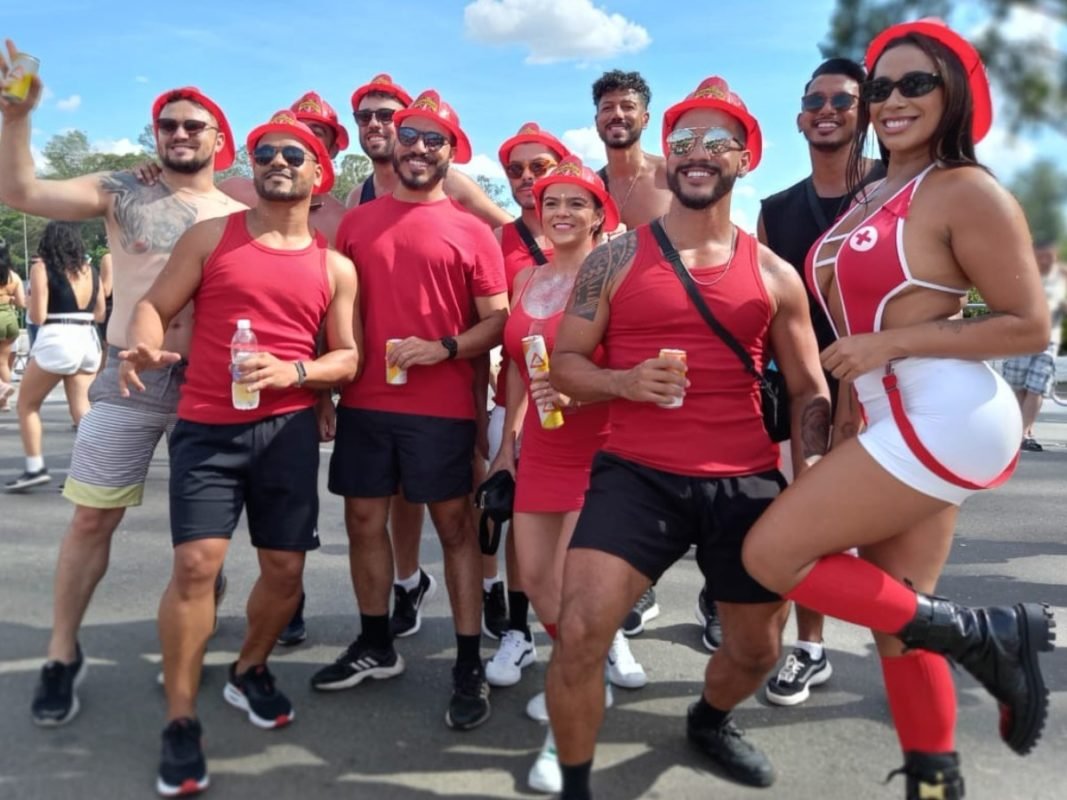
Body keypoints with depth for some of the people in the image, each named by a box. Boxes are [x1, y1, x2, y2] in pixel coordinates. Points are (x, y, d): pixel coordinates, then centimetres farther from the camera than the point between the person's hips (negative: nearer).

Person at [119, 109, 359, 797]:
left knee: (286, 568, 6)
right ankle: (181, 722, 5)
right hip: (206, 425, -1)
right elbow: (155, 305, 4)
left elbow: (348, 358, 7)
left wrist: (293, 371, -12)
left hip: (289, 428, 2)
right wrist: (143, 346, -19)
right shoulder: (211, 236, 7)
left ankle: (250, 670, 34)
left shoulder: (336, 267, 8)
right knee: (196, 564, -11)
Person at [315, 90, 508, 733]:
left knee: (455, 525, 2)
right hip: (365, 402, 4)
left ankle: (470, 665, 12)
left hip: (442, 407, -3)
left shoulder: (473, 232, 1)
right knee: (364, 519, 11)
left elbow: (498, 321, 0)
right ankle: (376, 645, 29)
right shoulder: (356, 222, 10)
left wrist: (444, 348, -16)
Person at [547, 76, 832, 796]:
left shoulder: (775, 275, 7)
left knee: (758, 648, 16)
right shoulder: (615, 259, 3)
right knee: (580, 631, -17)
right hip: (636, 474, -2)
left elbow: (809, 390, 11)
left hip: (746, 482, 3)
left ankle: (710, 721, 52)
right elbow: (563, 362, 4)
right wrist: (625, 382, -16)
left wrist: (809, 476, -6)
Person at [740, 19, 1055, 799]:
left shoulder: (967, 191, -9)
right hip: (901, 425, 8)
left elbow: (1030, 325, -12)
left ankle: (977, 633, 2)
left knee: (771, 554, -8)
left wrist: (890, 344, -16)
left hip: (946, 418, -8)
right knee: (892, 619, 12)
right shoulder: (869, 198, 15)